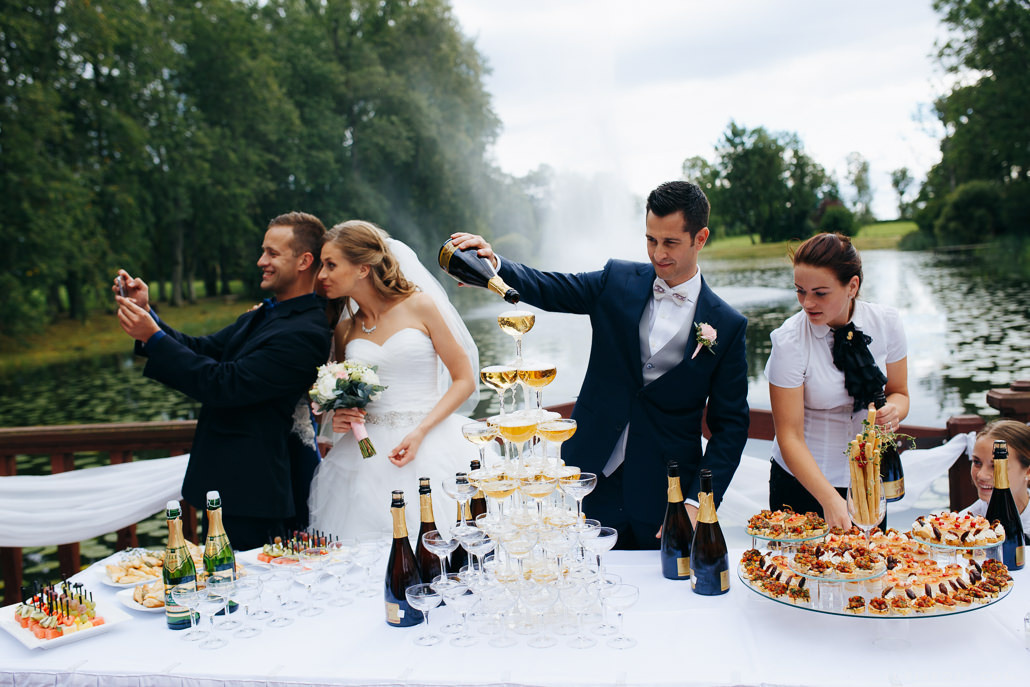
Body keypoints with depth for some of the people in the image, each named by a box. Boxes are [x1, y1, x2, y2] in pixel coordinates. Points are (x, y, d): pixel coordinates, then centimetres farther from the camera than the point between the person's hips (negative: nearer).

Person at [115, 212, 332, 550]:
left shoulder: (305, 332, -21)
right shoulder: (263, 314, 11)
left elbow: (224, 384, -24)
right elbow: (202, 351, 10)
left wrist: (153, 337, -21)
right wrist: (148, 313, -2)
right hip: (228, 483, 10)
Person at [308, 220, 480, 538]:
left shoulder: (419, 306, -1)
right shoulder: (344, 330, 11)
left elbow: (464, 380, -2)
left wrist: (421, 431, -13)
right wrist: (338, 418, -1)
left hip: (428, 446, -3)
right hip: (366, 455, 3)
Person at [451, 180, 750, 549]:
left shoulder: (728, 325, -5)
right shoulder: (618, 281, 2)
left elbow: (730, 425, -4)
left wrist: (697, 503, -13)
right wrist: (493, 264, -23)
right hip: (590, 481, 2)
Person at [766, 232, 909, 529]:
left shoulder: (886, 322, -8)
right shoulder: (789, 341, -20)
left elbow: (899, 392, 7)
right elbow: (790, 437, -20)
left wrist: (893, 410, -17)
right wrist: (830, 499, -31)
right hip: (803, 482, -3)